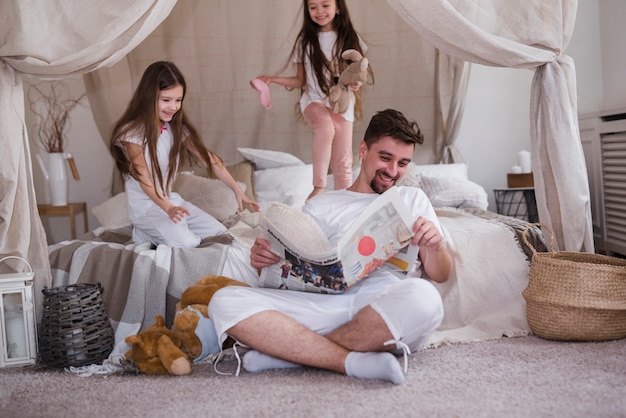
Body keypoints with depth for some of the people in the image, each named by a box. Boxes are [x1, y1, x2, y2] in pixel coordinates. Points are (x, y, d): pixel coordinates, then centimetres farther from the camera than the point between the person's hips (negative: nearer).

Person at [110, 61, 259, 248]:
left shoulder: (177, 128, 4)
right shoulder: (132, 132, -16)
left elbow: (206, 157, 1)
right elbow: (143, 178, -22)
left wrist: (237, 190, -7)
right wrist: (168, 208, -37)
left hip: (171, 199, 7)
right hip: (145, 206, -7)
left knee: (220, 233, -1)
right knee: (187, 243, -25)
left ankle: (157, 232, 8)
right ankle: (145, 234, 0)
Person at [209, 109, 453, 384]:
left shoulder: (413, 200, 24)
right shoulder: (321, 206, 24)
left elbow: (440, 275, 17)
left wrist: (434, 246, -6)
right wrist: (264, 261, -4)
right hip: (327, 305, 1)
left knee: (423, 297, -38)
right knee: (225, 302, -20)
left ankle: (290, 351, -22)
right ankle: (354, 361, -29)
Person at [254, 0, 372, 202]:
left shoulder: (349, 38, 4)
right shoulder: (305, 41, 6)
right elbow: (300, 81, 10)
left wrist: (357, 82, -12)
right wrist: (273, 79, -4)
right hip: (314, 101, -1)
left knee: (342, 161, 1)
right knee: (325, 127, -35)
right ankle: (318, 187, -30)